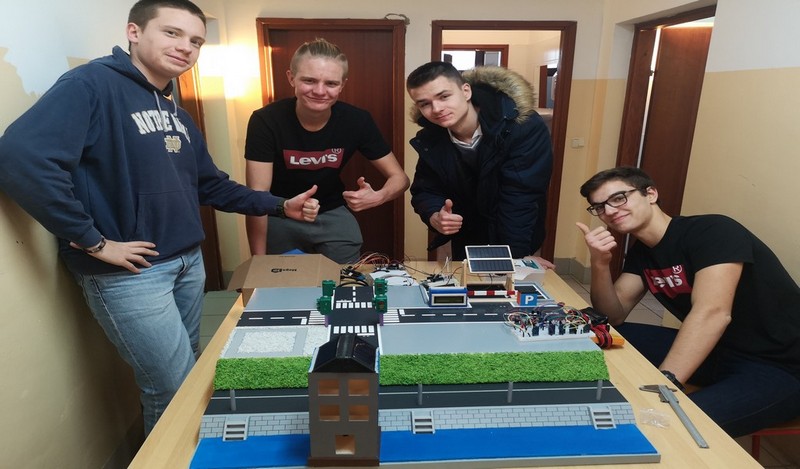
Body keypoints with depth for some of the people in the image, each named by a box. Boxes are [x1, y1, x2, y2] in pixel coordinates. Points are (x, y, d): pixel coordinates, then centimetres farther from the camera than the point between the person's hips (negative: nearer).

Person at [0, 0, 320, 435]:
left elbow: (210, 185, 18)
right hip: (129, 272, -8)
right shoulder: (92, 83, -14)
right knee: (174, 386, 3)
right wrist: (93, 242, -21)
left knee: (187, 371, 21)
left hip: (188, 262, 8)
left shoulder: (176, 114, 13)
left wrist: (280, 206, 10)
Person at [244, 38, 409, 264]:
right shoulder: (266, 121, -24)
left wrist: (378, 197, -36)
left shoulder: (357, 120, -19)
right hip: (279, 217, -1)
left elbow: (399, 177, -14)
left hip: (333, 214, 1)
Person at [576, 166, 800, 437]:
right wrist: (600, 263, -17)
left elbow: (712, 313, -33)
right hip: (717, 351, 7)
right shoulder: (641, 252, 4)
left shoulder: (712, 232, -19)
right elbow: (614, 316, 0)